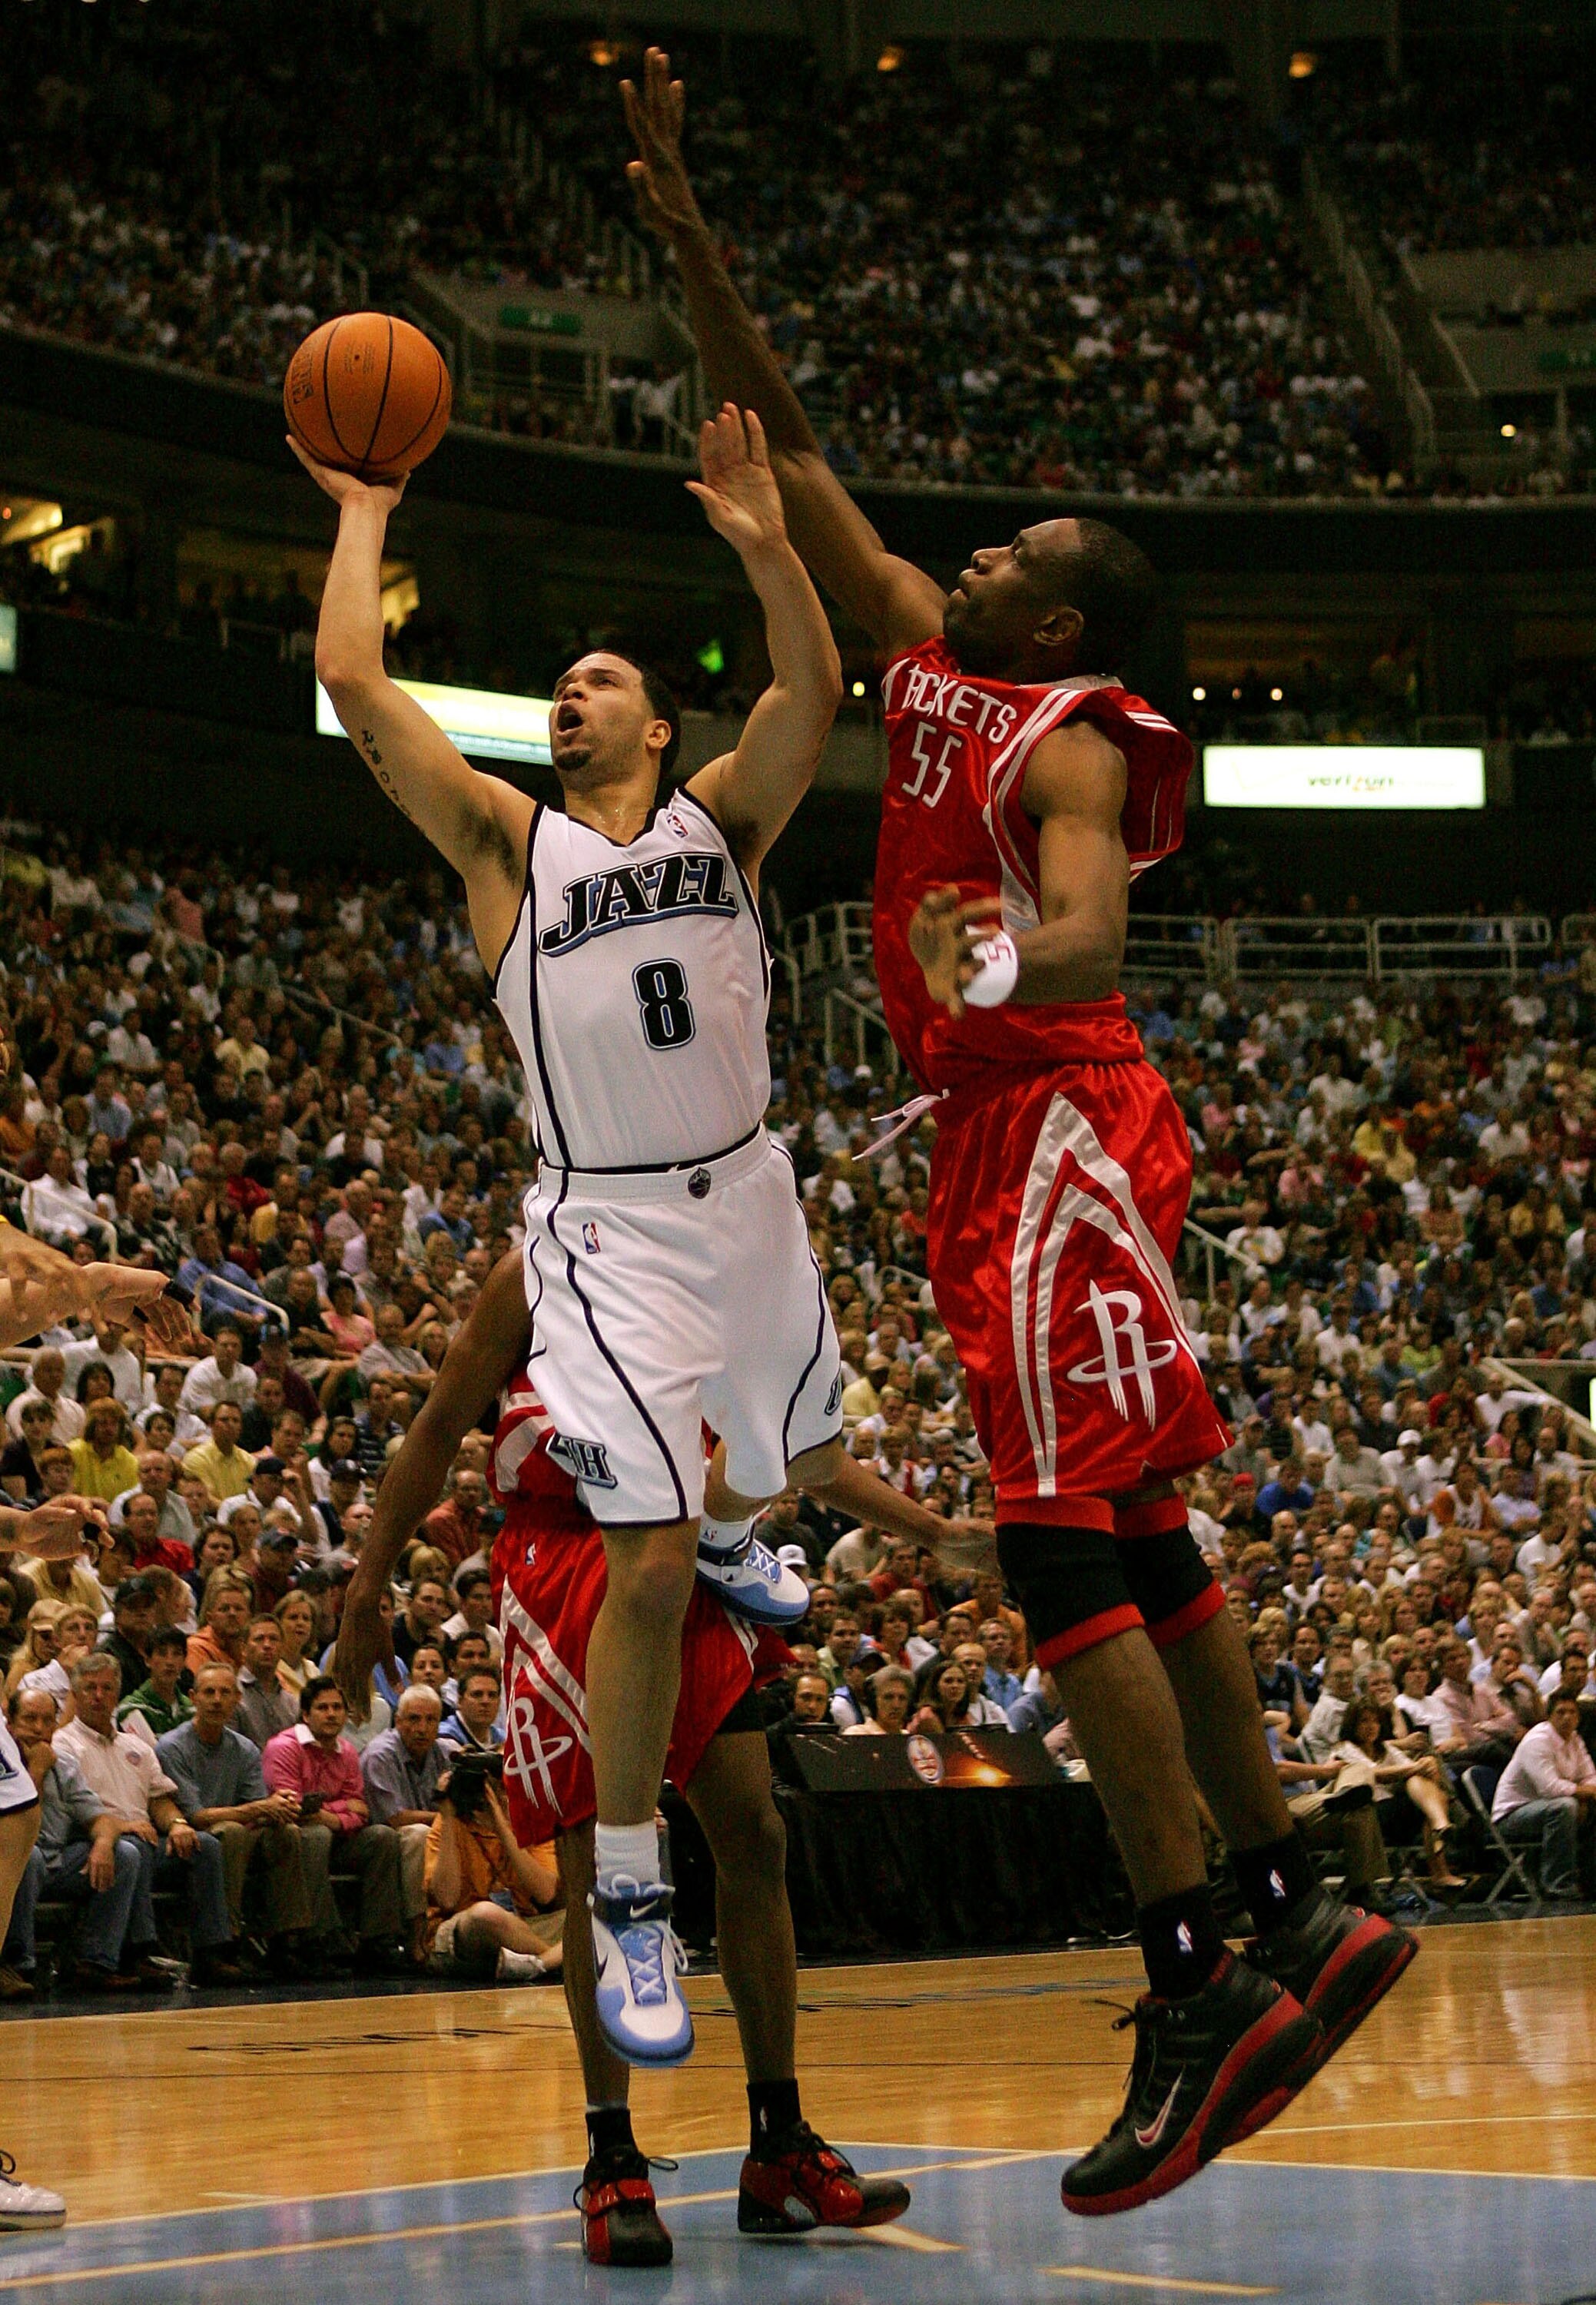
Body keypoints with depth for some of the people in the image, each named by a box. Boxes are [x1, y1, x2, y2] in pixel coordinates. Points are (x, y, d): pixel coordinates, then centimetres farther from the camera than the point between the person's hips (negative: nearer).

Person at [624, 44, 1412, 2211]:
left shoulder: (1070, 742, -10)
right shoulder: (927, 655, 14)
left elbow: (1093, 934, -29)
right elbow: (786, 450, 18)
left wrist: (1000, 955, -51)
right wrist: (690, 233, 14)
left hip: (1057, 1131, -9)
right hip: (1012, 1136, 9)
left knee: (1063, 1542, -15)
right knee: (1133, 1542, 11)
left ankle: (1202, 1988, -18)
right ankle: (1301, 1911, 16)